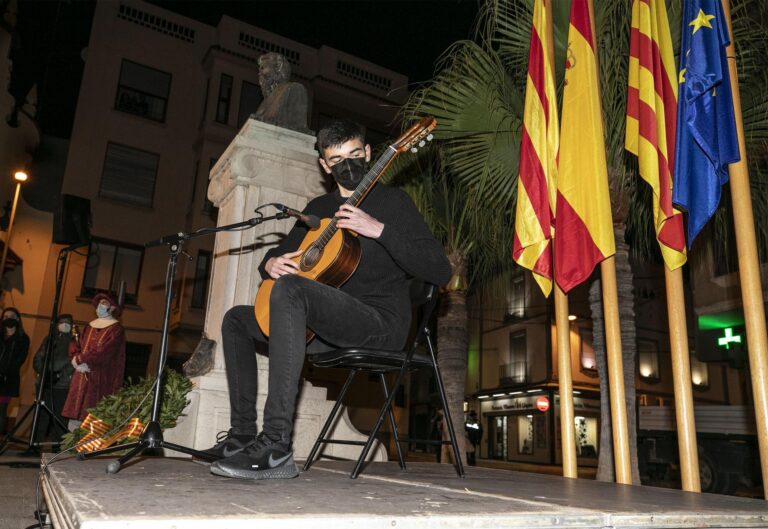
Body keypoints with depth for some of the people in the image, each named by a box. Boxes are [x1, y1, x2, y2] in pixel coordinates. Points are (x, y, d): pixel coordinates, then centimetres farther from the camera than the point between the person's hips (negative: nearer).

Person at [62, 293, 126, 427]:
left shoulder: (116, 329, -4)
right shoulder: (91, 325, 17)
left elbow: (103, 351, -14)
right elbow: (75, 343, 11)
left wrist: (79, 359, -10)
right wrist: (77, 361, -8)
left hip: (98, 378, -6)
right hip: (81, 376, 6)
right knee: (76, 408, 4)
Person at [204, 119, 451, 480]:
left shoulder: (391, 201, -1)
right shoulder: (319, 208, 18)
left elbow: (440, 272, -12)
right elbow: (282, 252, 29)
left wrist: (380, 229, -21)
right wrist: (270, 263, 4)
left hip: (381, 320, -8)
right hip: (328, 326, 8)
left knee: (289, 288, -33)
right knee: (236, 319, 12)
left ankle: (275, 447, -36)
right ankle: (242, 434, 7)